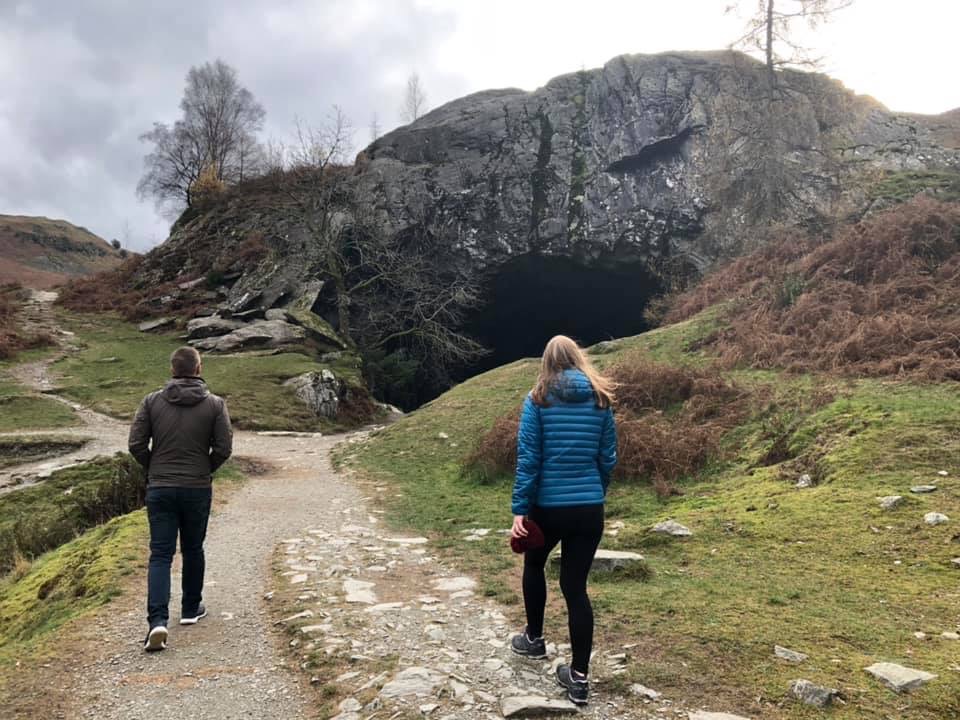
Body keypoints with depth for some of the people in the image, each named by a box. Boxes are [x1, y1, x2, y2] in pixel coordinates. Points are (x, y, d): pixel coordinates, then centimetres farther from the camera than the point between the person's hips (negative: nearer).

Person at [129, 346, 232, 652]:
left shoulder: (152, 401, -2)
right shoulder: (215, 404, -5)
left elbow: (136, 444, -4)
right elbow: (223, 448, -8)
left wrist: (154, 469, 13)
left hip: (159, 489, 0)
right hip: (197, 489, 0)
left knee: (160, 554, 3)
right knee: (193, 549, 16)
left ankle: (157, 620, -11)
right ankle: (191, 609, 28)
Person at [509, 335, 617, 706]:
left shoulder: (539, 399, -6)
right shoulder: (600, 400, 3)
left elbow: (528, 458, -10)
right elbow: (608, 458, 7)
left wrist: (520, 509, -9)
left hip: (548, 506, -2)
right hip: (589, 508, 2)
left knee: (534, 566, 25)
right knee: (576, 586, 9)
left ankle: (534, 638, 40)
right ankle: (579, 676, 13)